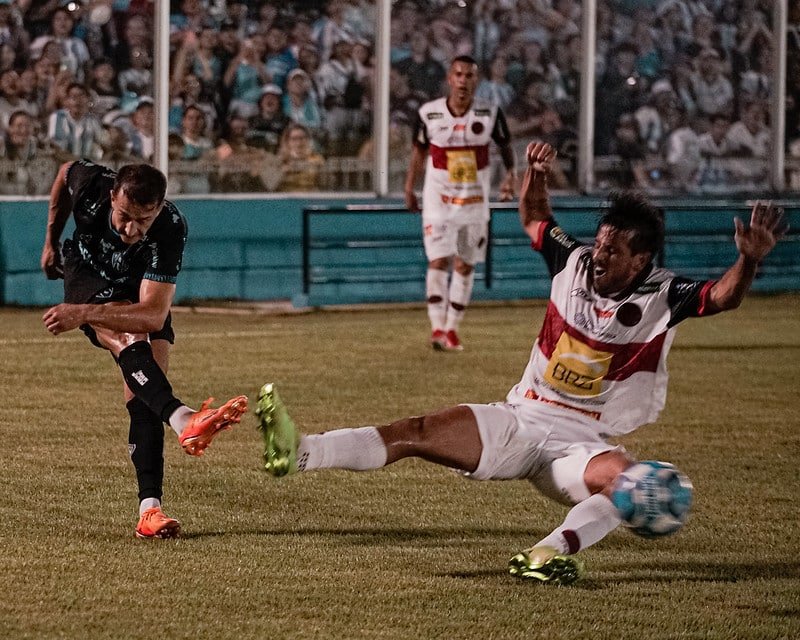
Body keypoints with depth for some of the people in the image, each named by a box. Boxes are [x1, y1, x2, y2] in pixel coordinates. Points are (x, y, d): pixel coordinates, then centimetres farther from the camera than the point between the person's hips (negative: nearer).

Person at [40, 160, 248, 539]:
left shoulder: (170, 230, -37)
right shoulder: (91, 184, -30)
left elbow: (154, 316, -43)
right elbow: (65, 173, -1)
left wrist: (83, 314, -53)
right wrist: (51, 242, 9)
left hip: (139, 294, 1)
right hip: (86, 277, -1)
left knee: (142, 401, -15)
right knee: (129, 341, -33)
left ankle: (149, 509, -17)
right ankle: (184, 420, -57)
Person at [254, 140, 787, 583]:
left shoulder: (662, 297, -8)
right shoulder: (575, 263, 2)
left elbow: (723, 297, -23)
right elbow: (534, 219, 20)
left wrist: (749, 262, -42)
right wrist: (536, 173, 3)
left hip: (580, 442, -3)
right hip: (519, 420, 3)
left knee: (629, 479, -37)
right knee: (420, 433, -16)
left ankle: (553, 552, -47)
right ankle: (298, 454, -30)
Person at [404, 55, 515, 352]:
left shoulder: (490, 114, -7)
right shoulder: (428, 113, -7)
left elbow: (505, 145, 8)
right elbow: (419, 149, 8)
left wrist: (510, 174, -8)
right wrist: (409, 188, 8)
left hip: (474, 201, 2)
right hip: (438, 199, -2)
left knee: (465, 265, 6)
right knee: (439, 260, -12)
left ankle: (452, 329, 17)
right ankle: (437, 329, -12)